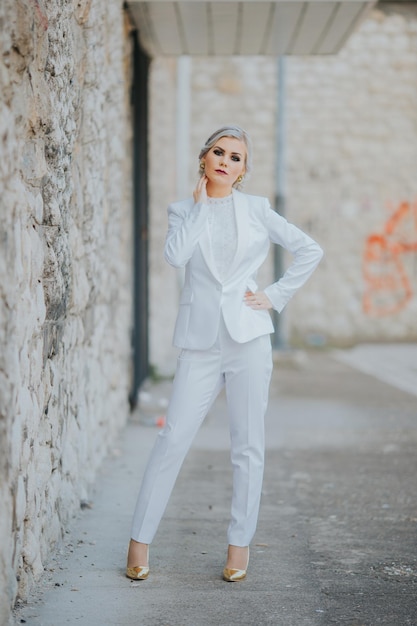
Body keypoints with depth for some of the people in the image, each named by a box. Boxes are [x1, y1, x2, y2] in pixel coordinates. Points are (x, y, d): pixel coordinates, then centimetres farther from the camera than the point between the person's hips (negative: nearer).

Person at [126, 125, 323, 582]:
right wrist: (200, 204, -5)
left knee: (247, 445, 3)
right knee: (173, 439, -5)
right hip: (200, 341, 0)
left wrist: (276, 296, 2)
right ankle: (140, 541, 5)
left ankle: (240, 544, 13)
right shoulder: (184, 211, 8)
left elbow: (309, 251, 10)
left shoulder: (257, 210, 7)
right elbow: (175, 254, -12)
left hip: (247, 337, 0)